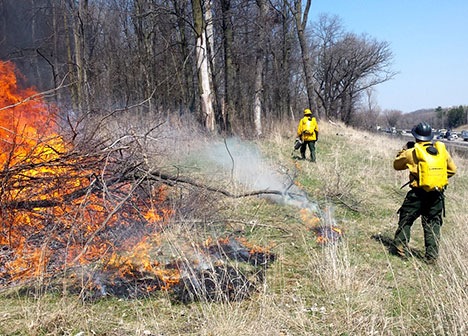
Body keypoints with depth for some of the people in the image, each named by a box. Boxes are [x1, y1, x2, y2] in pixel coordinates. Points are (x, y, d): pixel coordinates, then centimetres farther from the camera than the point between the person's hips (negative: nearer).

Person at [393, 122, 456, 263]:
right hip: (437, 194, 4)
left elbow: (396, 165, 10)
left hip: (418, 194, -3)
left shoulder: (412, 152, -7)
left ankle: (401, 249, 12)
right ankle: (432, 256, 12)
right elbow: (452, 169, 13)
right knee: (433, 224, 12)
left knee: (405, 220, 13)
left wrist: (405, 150, 19)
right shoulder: (441, 149, 4)